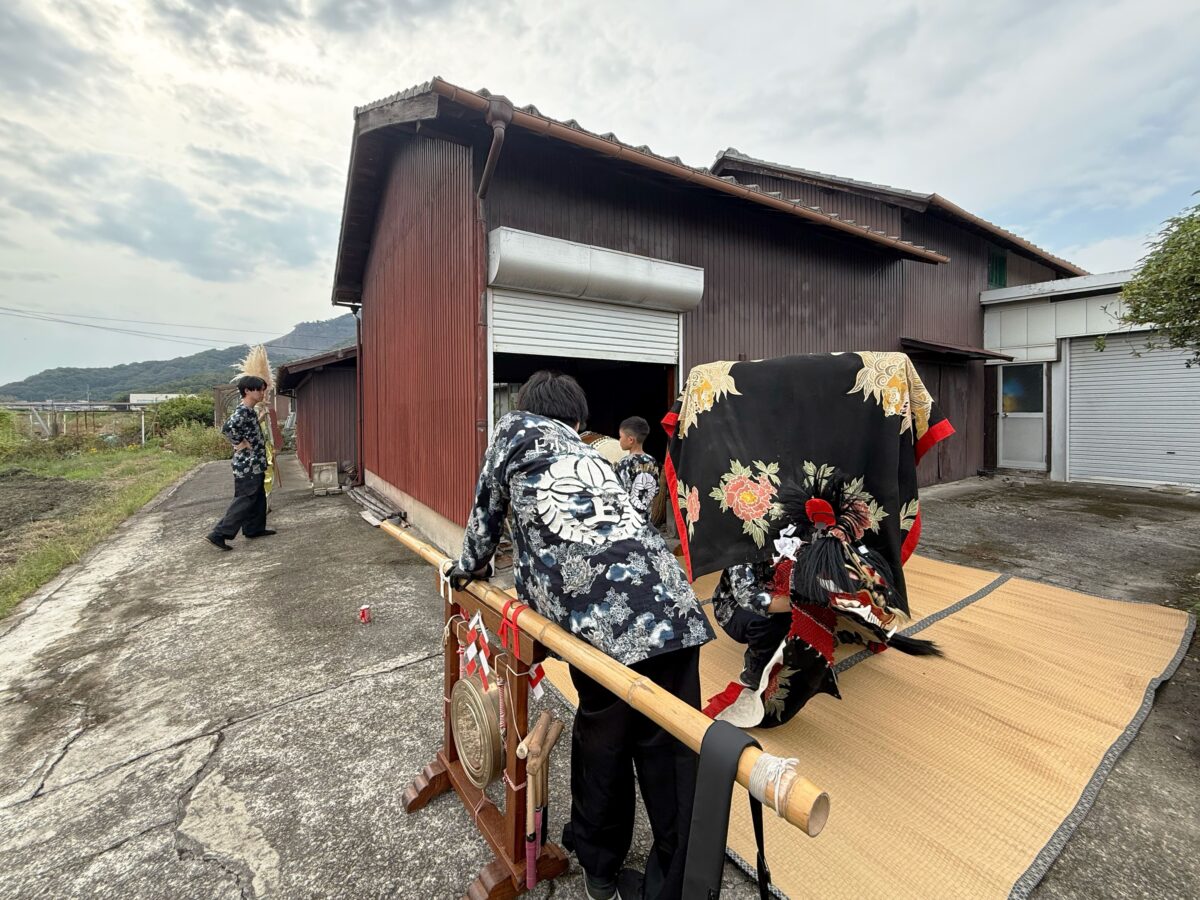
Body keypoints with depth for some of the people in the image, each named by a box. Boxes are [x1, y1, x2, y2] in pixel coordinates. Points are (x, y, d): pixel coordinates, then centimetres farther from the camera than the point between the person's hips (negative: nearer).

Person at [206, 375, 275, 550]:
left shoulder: (249, 411, 12)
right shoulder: (243, 411, -18)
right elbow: (228, 427, -35)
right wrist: (240, 443, -22)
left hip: (253, 465, 10)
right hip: (247, 465, -10)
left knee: (258, 498, 18)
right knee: (244, 501, -5)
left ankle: (254, 528, 28)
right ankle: (218, 534, -1)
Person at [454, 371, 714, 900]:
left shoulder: (516, 429, 16)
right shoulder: (593, 456, 29)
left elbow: (488, 504, 24)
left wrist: (471, 566, 40)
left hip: (600, 613, -4)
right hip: (666, 600, 4)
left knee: (601, 735, 19)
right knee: (672, 747, 13)